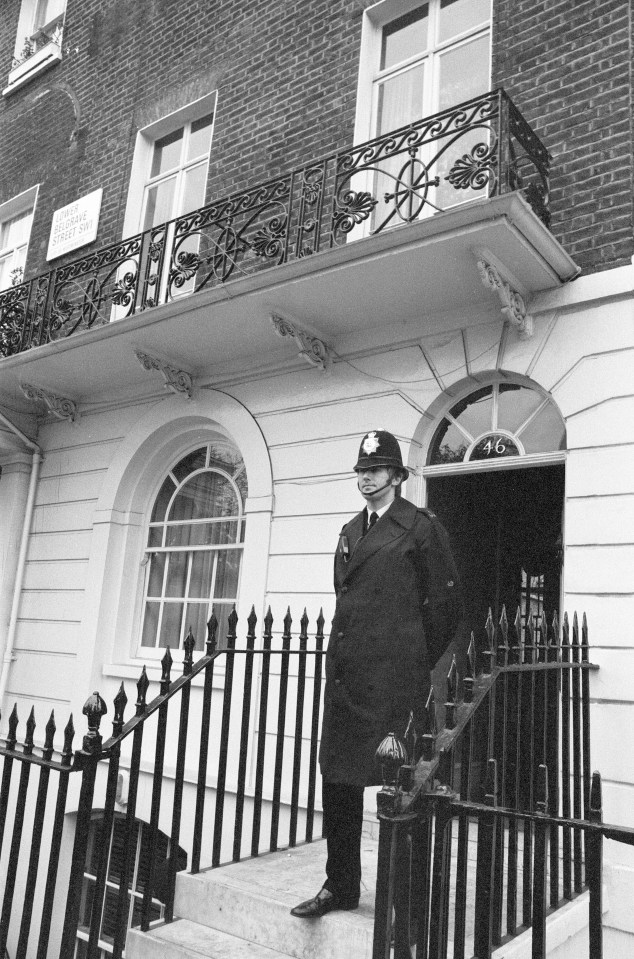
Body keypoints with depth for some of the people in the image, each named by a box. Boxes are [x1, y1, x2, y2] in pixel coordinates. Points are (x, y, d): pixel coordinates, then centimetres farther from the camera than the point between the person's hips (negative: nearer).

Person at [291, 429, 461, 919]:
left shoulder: (420, 526, -3)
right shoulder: (351, 530, 17)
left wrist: (428, 663, -1)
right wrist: (342, 652, 15)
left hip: (393, 673, -6)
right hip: (346, 671, 7)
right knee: (338, 777, 10)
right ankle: (341, 886, 24)